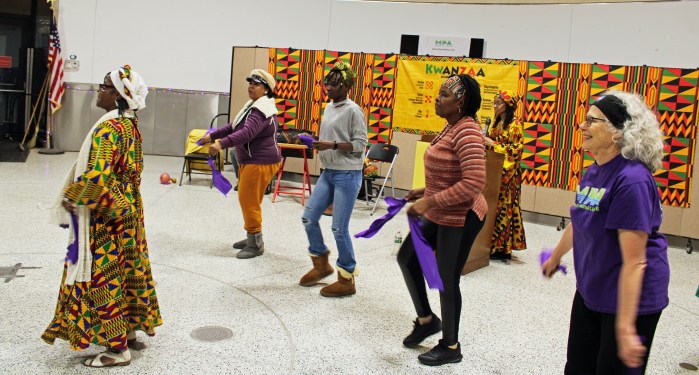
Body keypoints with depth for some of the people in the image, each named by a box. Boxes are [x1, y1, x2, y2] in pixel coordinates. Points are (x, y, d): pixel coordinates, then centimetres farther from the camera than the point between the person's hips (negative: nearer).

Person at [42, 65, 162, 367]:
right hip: (127, 207, 9)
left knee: (103, 276, 1)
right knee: (126, 269, 18)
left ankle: (117, 349, 10)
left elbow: (96, 177, -29)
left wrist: (71, 198, -14)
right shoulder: (131, 125, 6)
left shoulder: (108, 128, -23)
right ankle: (131, 328, 32)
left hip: (106, 216, -9)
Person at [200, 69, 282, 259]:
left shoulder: (262, 110, -20)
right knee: (246, 199, 16)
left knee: (249, 201, -8)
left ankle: (256, 245, 3)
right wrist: (212, 135, 8)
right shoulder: (252, 106, 14)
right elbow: (234, 127, 18)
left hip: (261, 162, -11)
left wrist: (221, 144, -44)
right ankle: (252, 237, 30)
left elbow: (246, 133, -35)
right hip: (249, 160, 11)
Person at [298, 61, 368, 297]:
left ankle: (347, 280, 10)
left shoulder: (353, 110, -12)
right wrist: (319, 144, 2)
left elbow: (361, 144, -14)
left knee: (339, 228, -5)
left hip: (347, 175, -8)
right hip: (327, 173, 8)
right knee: (308, 218, 8)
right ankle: (321, 264, 28)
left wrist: (333, 145, -23)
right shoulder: (329, 107, 11)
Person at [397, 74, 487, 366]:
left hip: (461, 217, -10)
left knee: (447, 280, 3)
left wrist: (430, 202, -27)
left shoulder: (467, 132, -23)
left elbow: (474, 183, -30)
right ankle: (426, 319, 35)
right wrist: (426, 191, 11)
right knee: (407, 257, 17)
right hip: (440, 214, 10)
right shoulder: (452, 127, 7)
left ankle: (451, 347, 24)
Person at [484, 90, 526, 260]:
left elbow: (516, 150, -14)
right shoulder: (496, 124, 17)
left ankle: (502, 248, 0)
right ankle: (491, 244, 10)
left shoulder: (515, 125, -6)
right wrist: (485, 141, 4)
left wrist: (494, 144, -16)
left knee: (503, 207, -5)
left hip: (507, 173, -7)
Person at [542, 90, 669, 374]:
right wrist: (555, 258, 35)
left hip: (630, 298, -8)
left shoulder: (632, 180, -24)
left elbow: (634, 261, -26)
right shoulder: (593, 172, 3)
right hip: (590, 292, 9)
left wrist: (625, 327, -27)